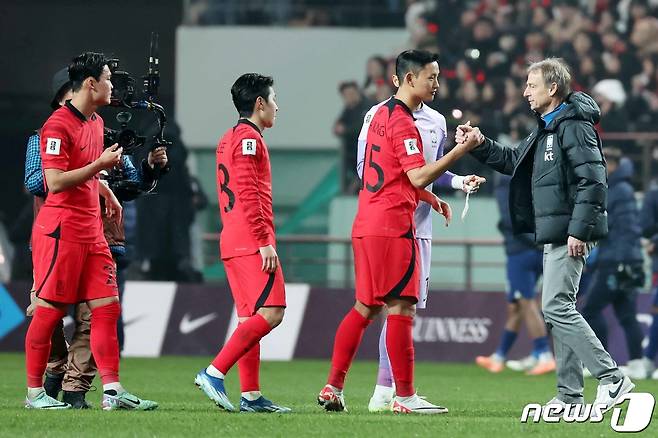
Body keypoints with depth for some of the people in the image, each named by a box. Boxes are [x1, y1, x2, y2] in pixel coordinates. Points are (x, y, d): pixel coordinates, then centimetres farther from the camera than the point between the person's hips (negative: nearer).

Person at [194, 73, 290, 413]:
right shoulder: (249, 138, -9)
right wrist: (265, 241, -19)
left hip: (233, 243, 10)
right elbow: (248, 193, -17)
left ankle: (251, 395, 5)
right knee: (270, 312, -14)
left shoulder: (228, 139, 21)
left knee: (250, 318, 8)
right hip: (252, 241, -10)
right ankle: (214, 373, -18)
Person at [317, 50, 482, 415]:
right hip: (392, 226, -10)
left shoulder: (382, 115, 17)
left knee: (366, 307, 13)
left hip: (366, 226, 10)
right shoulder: (402, 122, -13)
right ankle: (405, 396, -5)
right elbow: (418, 176, -21)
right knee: (401, 307, -6)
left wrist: (430, 199, 22)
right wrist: (462, 148, -21)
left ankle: (333, 388, 13)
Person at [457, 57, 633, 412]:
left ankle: (611, 378, -12)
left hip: (571, 234, -10)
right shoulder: (545, 129, 17)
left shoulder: (574, 126, -13)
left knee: (556, 307, -13)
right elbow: (515, 161, 29)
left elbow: (593, 180, -20)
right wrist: (479, 145, 17)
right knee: (557, 310, 9)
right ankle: (569, 395, 12)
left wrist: (579, 229, -23)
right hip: (554, 235, 10)